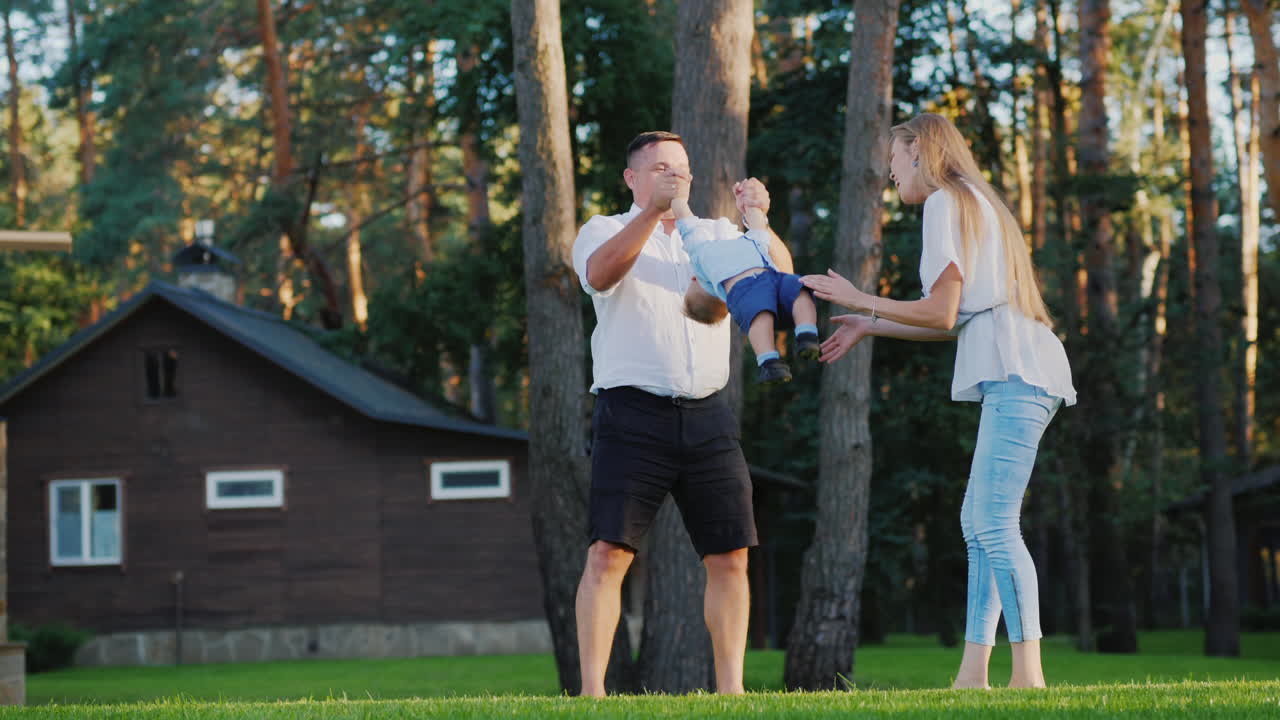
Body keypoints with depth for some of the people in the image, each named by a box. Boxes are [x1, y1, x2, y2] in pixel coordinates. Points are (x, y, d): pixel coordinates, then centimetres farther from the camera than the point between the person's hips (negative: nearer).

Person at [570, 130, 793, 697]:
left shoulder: (716, 235, 19)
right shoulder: (605, 231, 8)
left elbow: (780, 274, 3)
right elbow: (600, 273, -17)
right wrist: (654, 210, -27)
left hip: (706, 416, 4)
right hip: (633, 411, -4)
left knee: (729, 555, 1)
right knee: (609, 552, -12)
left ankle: (729, 687, 9)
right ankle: (591, 689, -11)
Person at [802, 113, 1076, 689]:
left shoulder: (945, 202, -3)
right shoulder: (974, 203, 27)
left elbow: (942, 315, -9)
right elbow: (958, 321, 25)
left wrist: (860, 301, 2)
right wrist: (870, 327, 31)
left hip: (1016, 375, -10)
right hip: (1016, 376, 11)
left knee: (996, 527, -15)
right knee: (978, 523, 9)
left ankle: (1028, 675, -20)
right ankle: (973, 674, 6)